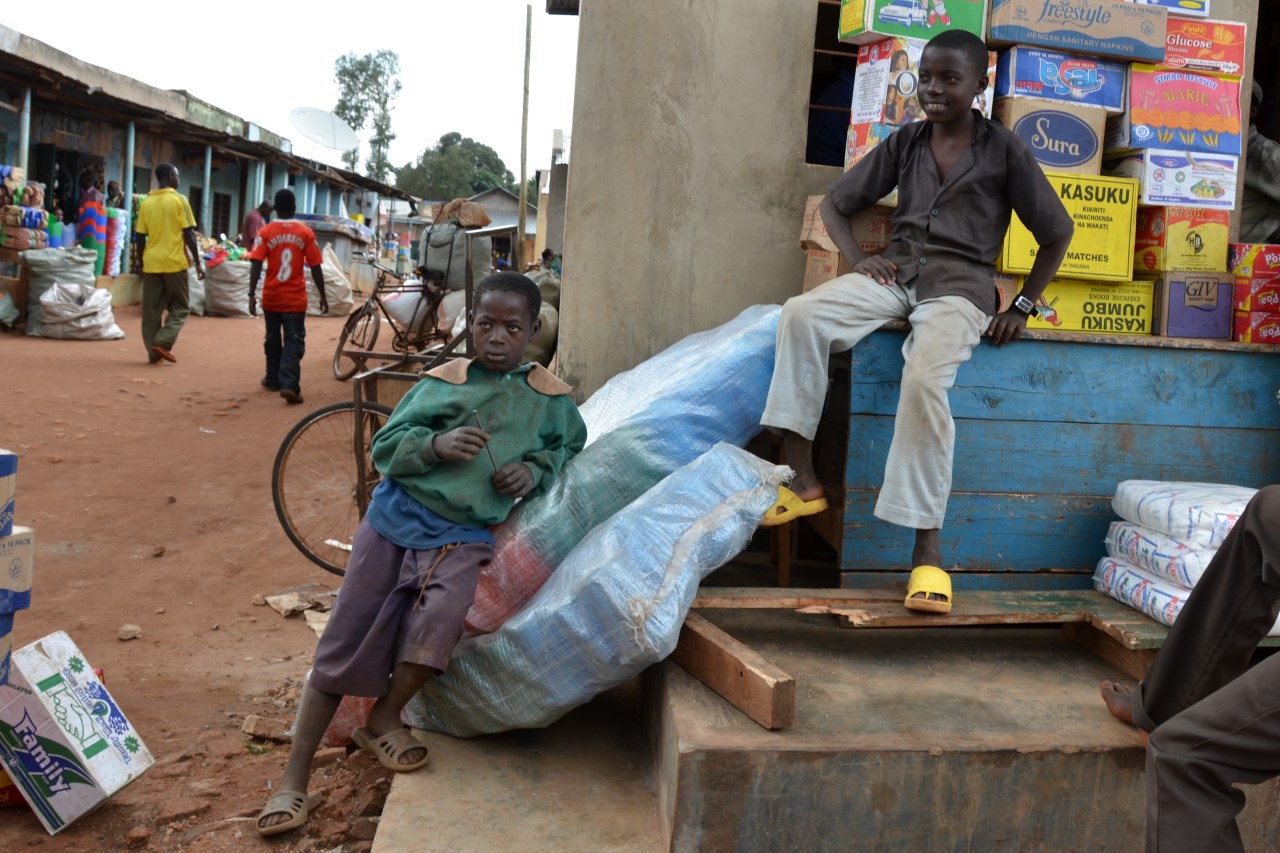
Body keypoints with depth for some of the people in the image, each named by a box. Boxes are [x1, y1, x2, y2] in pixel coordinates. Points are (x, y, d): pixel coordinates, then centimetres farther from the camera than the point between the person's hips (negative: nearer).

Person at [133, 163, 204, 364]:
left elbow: (140, 237, 8)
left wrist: (142, 263, 17)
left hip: (151, 263, 4)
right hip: (175, 262, -4)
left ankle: (153, 352, 7)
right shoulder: (179, 200, -5)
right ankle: (162, 342, -9)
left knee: (151, 309, 8)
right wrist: (198, 262, -4)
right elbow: (189, 234, -8)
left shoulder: (146, 202, 7)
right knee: (180, 307, 8)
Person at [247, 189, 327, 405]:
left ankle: (273, 379, 28)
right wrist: (323, 296, 5)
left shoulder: (266, 232, -3)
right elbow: (315, 268, -2)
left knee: (273, 339, 17)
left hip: (271, 297, 1)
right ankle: (289, 384, -15)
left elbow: (256, 264, -10)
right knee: (293, 341, -2)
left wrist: (252, 294, -9)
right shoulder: (306, 233, -3)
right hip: (295, 298, -1)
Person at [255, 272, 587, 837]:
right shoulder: (443, 381, 1)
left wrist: (536, 472, -3)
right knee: (344, 644, 2)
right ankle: (294, 781, 14)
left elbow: (571, 447, 18)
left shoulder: (548, 398, 3)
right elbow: (385, 447, 0)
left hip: (464, 535, 0)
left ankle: (384, 719, 0)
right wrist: (437, 445, -20)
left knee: (443, 611, -30)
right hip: (398, 514, 1)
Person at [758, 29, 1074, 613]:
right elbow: (835, 203, 18)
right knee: (801, 314, -26)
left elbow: (1056, 233, 9)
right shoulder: (904, 142, 13)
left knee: (925, 379, -35)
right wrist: (856, 258, 0)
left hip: (959, 285, -3)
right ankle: (802, 480, -22)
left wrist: (1022, 308, 1)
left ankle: (927, 549, -26)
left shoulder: (1004, 150, 4)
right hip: (896, 273, 4)